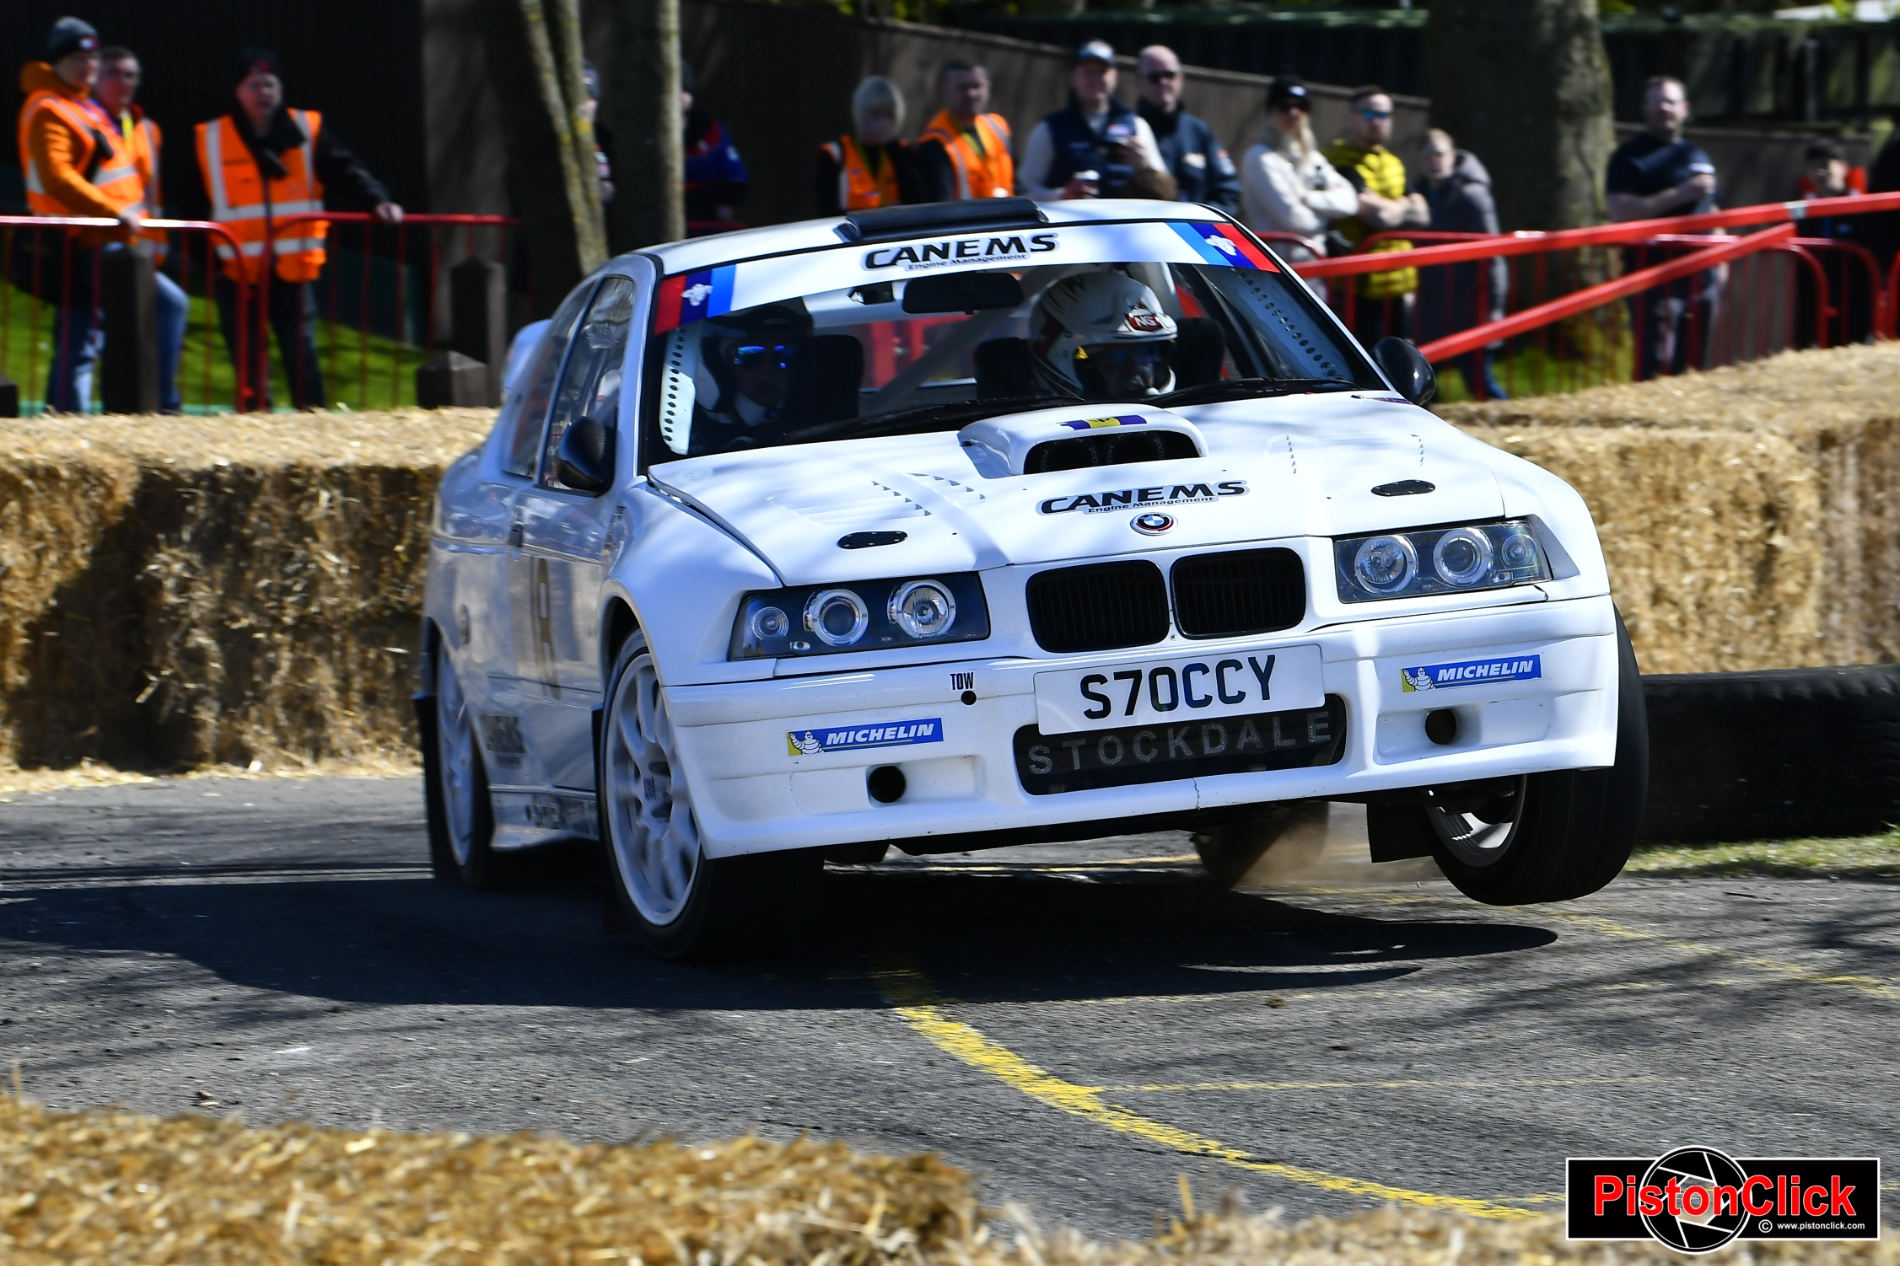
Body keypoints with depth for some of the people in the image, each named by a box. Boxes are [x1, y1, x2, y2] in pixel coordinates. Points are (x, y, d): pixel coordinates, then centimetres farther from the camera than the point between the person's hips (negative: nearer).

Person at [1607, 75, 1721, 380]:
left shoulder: (1696, 156, 20)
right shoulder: (1631, 157, -3)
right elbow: (1620, 211, -17)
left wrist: (1719, 262, 18)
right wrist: (1678, 196, -19)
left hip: (1701, 275, 7)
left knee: (1689, 367, 8)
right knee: (1655, 366, -12)